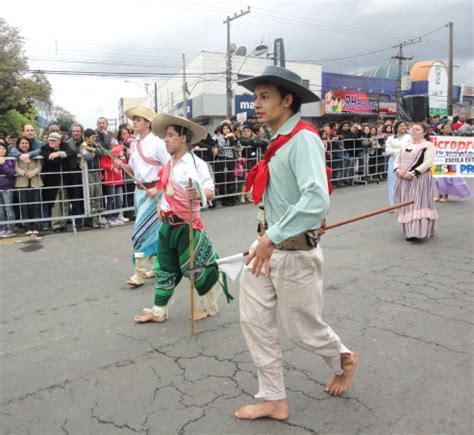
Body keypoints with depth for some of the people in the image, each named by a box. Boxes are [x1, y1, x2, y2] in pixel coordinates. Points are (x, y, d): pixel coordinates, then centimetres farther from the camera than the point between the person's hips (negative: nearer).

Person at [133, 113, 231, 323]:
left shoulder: (196, 163, -16)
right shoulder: (169, 164, 9)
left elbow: (210, 191, -27)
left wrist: (199, 194, -47)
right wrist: (161, 204, 9)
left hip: (186, 225, -7)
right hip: (167, 225, 8)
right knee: (165, 268, 13)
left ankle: (207, 305, 27)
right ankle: (159, 310, 24)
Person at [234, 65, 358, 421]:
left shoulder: (303, 139, -19)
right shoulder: (280, 141, 8)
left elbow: (317, 200, -33)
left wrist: (272, 237, -30)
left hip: (295, 251, -8)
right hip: (269, 244, 8)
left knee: (303, 329, 11)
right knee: (255, 321, 9)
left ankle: (344, 361, 44)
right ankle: (274, 399, 26)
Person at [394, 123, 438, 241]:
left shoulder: (428, 146, -4)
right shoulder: (405, 145, 17)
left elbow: (427, 163, -14)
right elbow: (397, 159, 15)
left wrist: (413, 173, -21)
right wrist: (397, 170, -5)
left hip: (419, 179, -6)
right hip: (403, 179, 7)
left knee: (418, 204, -10)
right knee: (405, 204, 9)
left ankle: (417, 232, -15)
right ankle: (409, 230, 19)